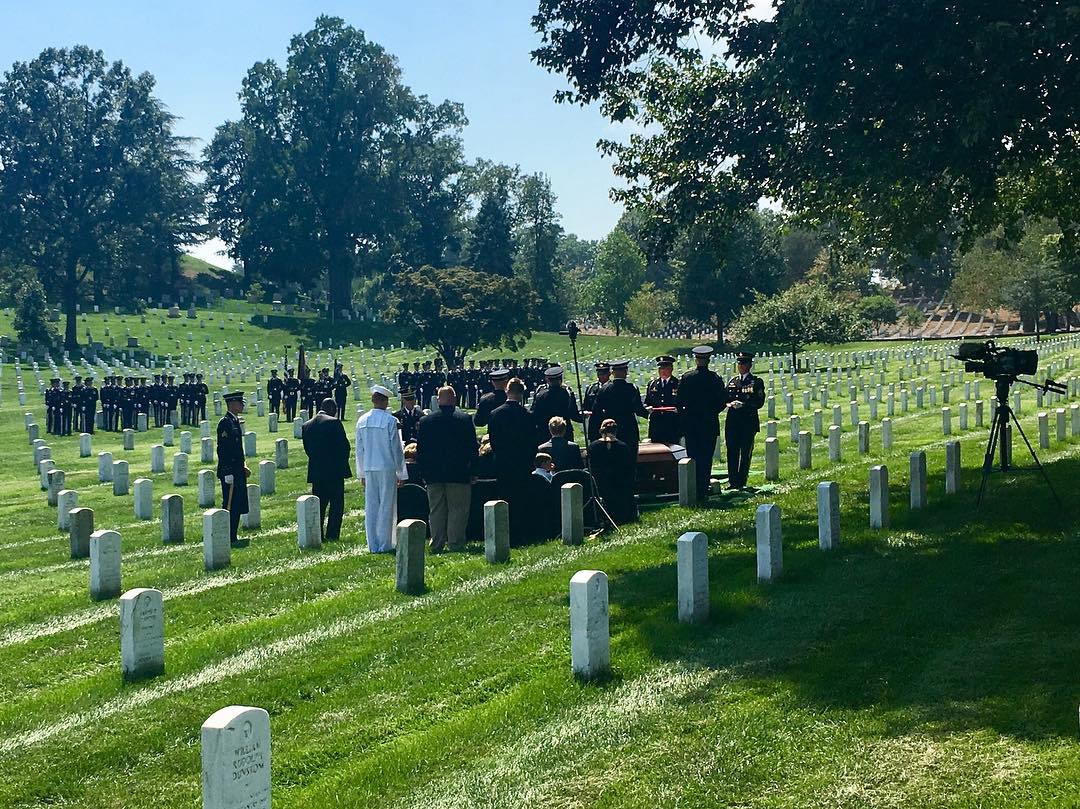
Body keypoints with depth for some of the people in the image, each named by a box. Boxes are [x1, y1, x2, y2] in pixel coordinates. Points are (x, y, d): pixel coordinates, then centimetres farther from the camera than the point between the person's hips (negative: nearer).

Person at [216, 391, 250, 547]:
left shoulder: (236, 421, 14)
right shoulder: (225, 423, -16)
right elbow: (223, 449, -20)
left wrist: (242, 467, 19)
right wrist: (228, 474, -22)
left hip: (238, 471, 10)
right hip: (229, 472, -10)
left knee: (238, 505, 13)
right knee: (231, 506, -5)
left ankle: (233, 537, 20)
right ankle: (229, 539, 1)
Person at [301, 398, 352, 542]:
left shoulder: (306, 425, 5)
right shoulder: (334, 422, -11)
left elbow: (307, 449, 9)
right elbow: (345, 446, -9)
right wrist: (342, 462, 7)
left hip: (316, 471, 5)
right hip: (335, 470, -5)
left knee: (319, 504, 11)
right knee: (336, 503, 4)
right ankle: (332, 534, 1)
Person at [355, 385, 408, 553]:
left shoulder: (362, 421, 4)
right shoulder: (390, 420, -11)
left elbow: (359, 449, 10)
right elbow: (396, 448, -7)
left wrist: (361, 473, 18)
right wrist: (401, 473, 0)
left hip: (368, 469, 4)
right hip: (387, 468, -4)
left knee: (371, 507, 9)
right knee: (386, 506, 2)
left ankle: (373, 545, 12)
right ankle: (385, 544, 3)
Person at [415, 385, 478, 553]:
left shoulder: (425, 420, 1)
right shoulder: (465, 419, -6)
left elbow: (420, 450, 5)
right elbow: (473, 447, -4)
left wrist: (424, 473, 12)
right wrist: (473, 472, 3)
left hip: (433, 476, 3)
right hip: (459, 474, -3)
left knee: (436, 511, 10)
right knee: (458, 510, 4)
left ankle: (436, 546, 11)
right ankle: (455, 544, 2)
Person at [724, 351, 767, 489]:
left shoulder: (756, 382, 1)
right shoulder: (732, 381, 14)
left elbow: (759, 402, -6)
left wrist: (743, 404, -16)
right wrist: (730, 404, -7)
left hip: (749, 422, -3)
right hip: (732, 421, 3)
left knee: (745, 452, -1)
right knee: (732, 452, 1)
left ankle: (741, 481, 6)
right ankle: (732, 481, 6)